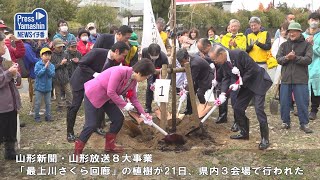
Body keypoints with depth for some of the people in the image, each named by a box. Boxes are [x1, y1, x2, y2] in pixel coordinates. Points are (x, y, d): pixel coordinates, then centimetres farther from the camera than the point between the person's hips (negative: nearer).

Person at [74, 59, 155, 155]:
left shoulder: (133, 81, -5)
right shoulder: (119, 72, -32)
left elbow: (134, 98, 4)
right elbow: (111, 92, -31)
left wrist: (143, 114, -2)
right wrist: (124, 105, -22)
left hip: (107, 98, 9)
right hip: (93, 94, -8)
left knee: (119, 118, 5)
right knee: (91, 124, -13)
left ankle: (109, 146, 21)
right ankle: (77, 151, 2)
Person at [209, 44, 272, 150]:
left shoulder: (239, 54, -27)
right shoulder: (223, 63, -3)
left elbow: (252, 69, -25)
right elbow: (226, 78, 2)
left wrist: (239, 84, -22)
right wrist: (223, 93, -14)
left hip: (258, 81, -8)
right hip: (246, 84, 8)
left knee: (259, 109, -15)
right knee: (237, 107, 6)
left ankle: (265, 139, -4)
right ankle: (244, 133, 23)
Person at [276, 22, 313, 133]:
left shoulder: (306, 45, 4)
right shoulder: (284, 45, 12)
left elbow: (308, 59, -8)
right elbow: (278, 58, 2)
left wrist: (295, 57, -20)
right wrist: (286, 58, -18)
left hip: (301, 79, -3)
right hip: (286, 78, 3)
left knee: (302, 102, 0)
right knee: (284, 102, 6)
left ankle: (304, 123, 10)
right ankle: (286, 122, 19)